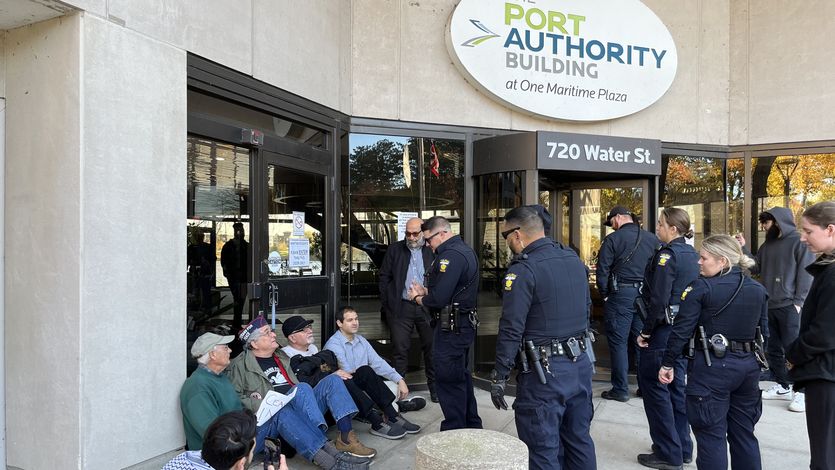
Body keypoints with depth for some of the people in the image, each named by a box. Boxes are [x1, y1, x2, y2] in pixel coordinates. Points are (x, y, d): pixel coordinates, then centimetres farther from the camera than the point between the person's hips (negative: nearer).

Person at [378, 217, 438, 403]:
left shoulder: (432, 251, 3)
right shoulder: (395, 250, 6)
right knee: (400, 349, 4)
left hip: (427, 307, 0)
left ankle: (434, 387, 25)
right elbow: (384, 277, 7)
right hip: (401, 308, 0)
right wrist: (386, 304, 2)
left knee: (431, 347, 9)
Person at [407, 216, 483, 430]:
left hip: (451, 328, -11)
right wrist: (424, 291, 8)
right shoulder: (464, 250, 13)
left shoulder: (451, 256, -20)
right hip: (465, 323, 11)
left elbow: (439, 299, -24)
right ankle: (472, 426, 33)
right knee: (462, 377, 21)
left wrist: (418, 298, -4)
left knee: (448, 381, -1)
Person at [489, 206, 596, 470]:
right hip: (581, 364, 8)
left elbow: (511, 328, -18)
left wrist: (499, 376, -12)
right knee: (579, 439, 20)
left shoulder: (524, 269, -16)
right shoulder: (574, 259, 7)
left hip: (546, 371, -8)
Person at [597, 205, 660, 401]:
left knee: (618, 342, 3)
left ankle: (620, 389, 7)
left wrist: (605, 295, 1)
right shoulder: (652, 239, 6)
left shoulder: (613, 239, -8)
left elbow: (602, 271, -10)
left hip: (621, 294, -5)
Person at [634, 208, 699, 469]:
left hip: (664, 330, -9)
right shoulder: (692, 254, 9)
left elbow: (658, 299, -22)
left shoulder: (667, 255, -17)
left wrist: (646, 332, -14)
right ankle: (683, 449, 27)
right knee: (676, 386, 17)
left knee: (654, 387, 2)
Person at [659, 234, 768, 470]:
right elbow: (764, 331, 11)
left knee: (712, 435, 4)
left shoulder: (701, 288, -12)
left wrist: (667, 364, -4)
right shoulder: (758, 289, 6)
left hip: (712, 367, -6)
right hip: (748, 366, 6)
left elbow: (681, 330, -13)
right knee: (744, 433, 19)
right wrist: (759, 364, 23)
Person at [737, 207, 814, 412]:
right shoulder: (767, 245, 16)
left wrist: (798, 301, -15)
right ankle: (783, 386, 23)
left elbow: (806, 273, -9)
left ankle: (802, 391, 4)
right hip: (768, 306, 7)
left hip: (789, 306, -7)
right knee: (773, 349, 12)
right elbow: (755, 268, 14)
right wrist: (743, 249, 3)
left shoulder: (799, 242, -5)